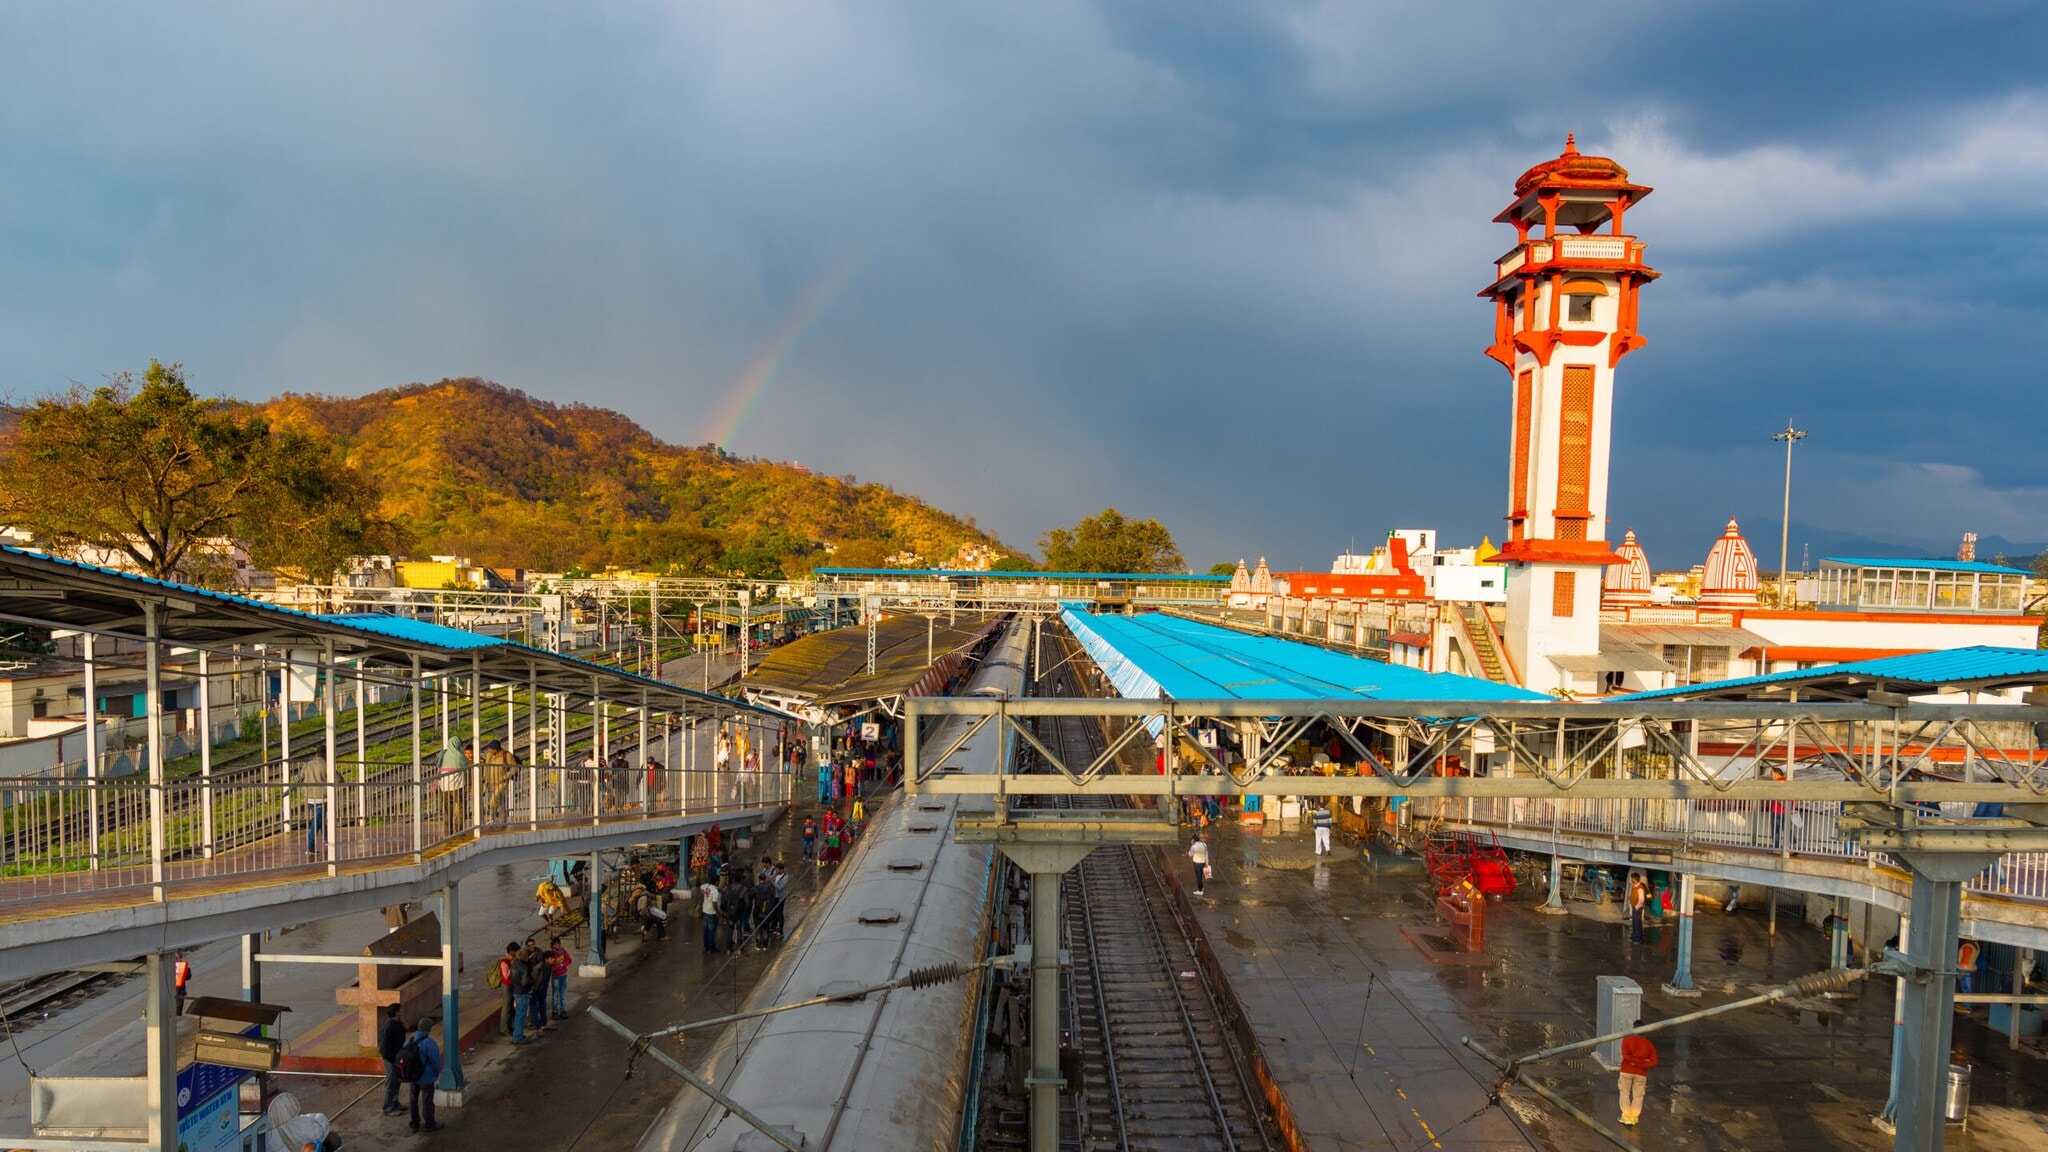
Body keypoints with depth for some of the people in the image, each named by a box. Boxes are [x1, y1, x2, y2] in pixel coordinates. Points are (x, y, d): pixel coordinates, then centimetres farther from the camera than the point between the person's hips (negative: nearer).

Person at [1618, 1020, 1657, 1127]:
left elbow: (1626, 1056, -17)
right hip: (1641, 1074, 2)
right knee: (1638, 1096, 14)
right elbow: (1654, 1062, -9)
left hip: (1627, 1071, -2)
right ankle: (1634, 1119, 16)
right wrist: (1641, 1063, -13)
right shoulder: (1649, 1044, 0)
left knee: (1625, 1094, 11)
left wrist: (1635, 1061, -8)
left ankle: (1626, 1118, 9)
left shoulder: (1627, 1039, -8)